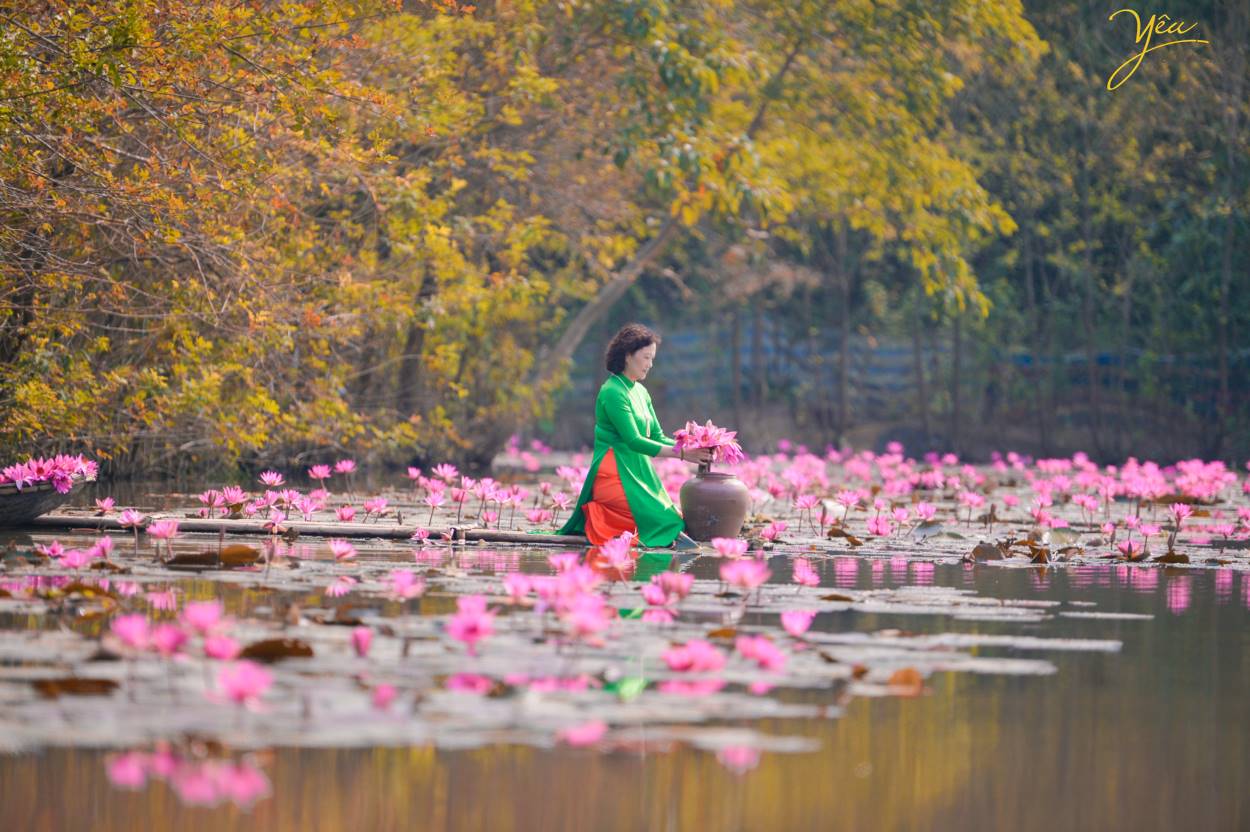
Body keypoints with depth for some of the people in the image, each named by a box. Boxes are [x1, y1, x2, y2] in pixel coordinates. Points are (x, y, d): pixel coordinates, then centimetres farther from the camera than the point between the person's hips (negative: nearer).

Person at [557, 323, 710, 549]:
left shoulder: (641, 393, 16)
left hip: (638, 475, 10)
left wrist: (692, 449, -4)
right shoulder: (612, 392, -13)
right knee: (664, 521, -25)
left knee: (676, 520, -5)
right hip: (615, 477, -10)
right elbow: (633, 441, -19)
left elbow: (658, 437, 14)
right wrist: (681, 453, -22)